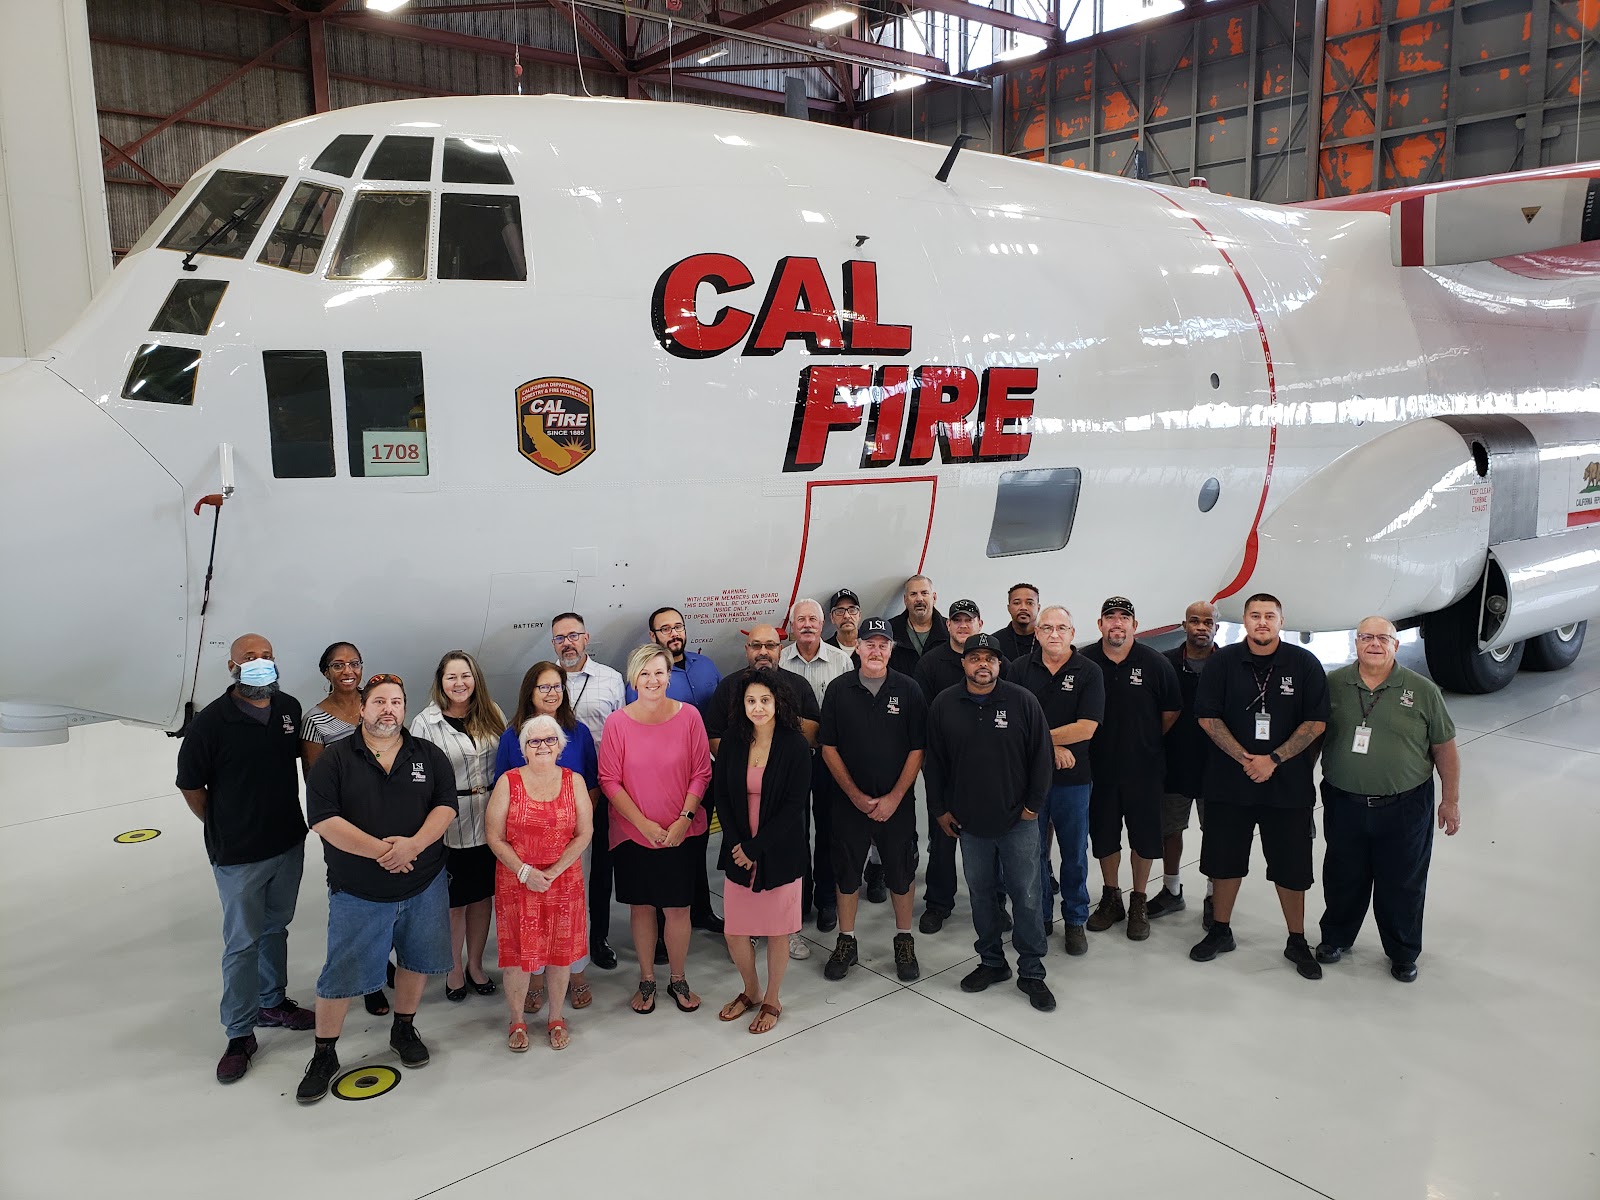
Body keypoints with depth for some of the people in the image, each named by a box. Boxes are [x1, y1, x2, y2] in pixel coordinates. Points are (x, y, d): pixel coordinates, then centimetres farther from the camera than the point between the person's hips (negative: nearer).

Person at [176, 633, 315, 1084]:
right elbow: (191, 785, -7)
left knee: (276, 929, 21)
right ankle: (240, 1034, 17)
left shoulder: (290, 708, -2)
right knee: (243, 943, 4)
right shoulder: (212, 721, -17)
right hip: (239, 856, -5)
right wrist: (224, 829, 1)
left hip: (289, 844, 5)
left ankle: (272, 1003, 39)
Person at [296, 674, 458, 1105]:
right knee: (342, 975, 3)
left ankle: (403, 1029, 38)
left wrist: (414, 844, -23)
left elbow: (446, 806, -5)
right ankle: (324, 1054, 22)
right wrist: (379, 849, -22)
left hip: (424, 886, 3)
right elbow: (323, 820, -15)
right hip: (358, 892, -3)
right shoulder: (335, 759, -6)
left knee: (416, 960, 15)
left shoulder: (429, 756, 2)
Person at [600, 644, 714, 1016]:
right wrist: (644, 824, -13)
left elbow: (701, 773, -3)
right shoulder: (617, 722, -9)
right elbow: (609, 780, -6)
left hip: (680, 833, 0)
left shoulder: (689, 716, -7)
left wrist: (684, 819, -12)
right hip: (633, 833, 0)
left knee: (678, 908, 7)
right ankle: (646, 979, 31)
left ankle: (677, 980, 28)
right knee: (641, 906, 12)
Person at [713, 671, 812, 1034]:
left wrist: (755, 848, -14)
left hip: (779, 852, -3)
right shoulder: (733, 741, 0)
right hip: (738, 850, 3)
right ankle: (750, 991, 34)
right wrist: (736, 844, -9)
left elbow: (794, 806, -13)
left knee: (777, 931, 9)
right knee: (735, 931, 7)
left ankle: (771, 1001, 31)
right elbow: (721, 794, 2)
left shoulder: (795, 746, -11)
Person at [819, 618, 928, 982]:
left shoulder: (908, 690, -3)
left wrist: (894, 798, -10)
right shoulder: (838, 689, -1)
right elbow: (828, 748, -1)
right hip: (849, 801, 1)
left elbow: (917, 750, -3)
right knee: (847, 871, 9)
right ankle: (846, 943, 24)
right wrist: (856, 796, -8)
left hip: (897, 802, 0)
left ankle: (904, 942, 26)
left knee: (901, 871, 8)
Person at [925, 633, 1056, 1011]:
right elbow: (934, 762, 7)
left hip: (1018, 821, -2)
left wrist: (1033, 804, -3)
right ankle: (991, 962, 30)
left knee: (1027, 897, 2)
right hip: (969, 822, 2)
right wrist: (939, 808, 6)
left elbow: (1041, 756, -2)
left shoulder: (1023, 701, -6)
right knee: (980, 894, 13)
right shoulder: (944, 706, 1)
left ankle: (1031, 971, 17)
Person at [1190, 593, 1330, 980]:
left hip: (1288, 784, -1)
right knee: (1225, 859, 11)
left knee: (1291, 866, 7)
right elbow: (1207, 716, -4)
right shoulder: (1223, 662, -1)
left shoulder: (1304, 664, -2)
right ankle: (1220, 931, 27)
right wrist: (1245, 758, -13)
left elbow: (1316, 722, -5)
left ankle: (1297, 941, 23)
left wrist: (1273, 760, -14)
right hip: (1229, 782, 1)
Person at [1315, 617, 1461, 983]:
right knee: (1343, 878, 15)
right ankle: (1335, 938, 36)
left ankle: (1403, 953, 29)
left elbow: (1444, 748, 2)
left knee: (1402, 884, 10)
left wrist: (1451, 800, 1)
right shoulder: (1333, 685, -1)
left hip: (1404, 808, -1)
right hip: (1344, 804, 1)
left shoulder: (1422, 690, -3)